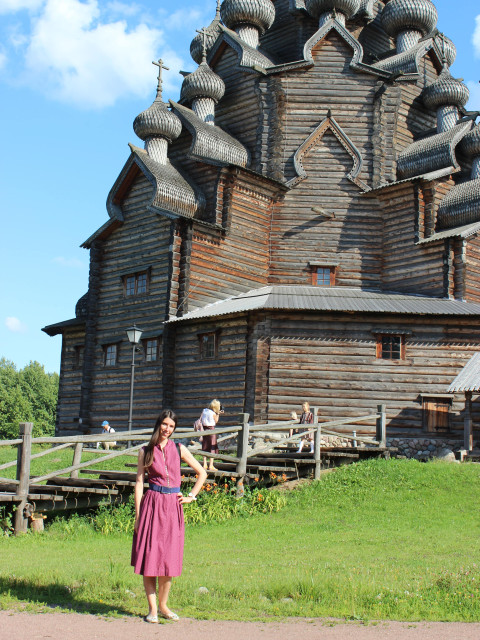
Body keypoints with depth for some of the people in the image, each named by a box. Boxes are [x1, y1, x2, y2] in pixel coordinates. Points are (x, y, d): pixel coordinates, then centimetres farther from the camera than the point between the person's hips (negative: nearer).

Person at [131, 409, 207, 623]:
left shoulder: (179, 450, 7)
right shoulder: (146, 451, 4)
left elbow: (202, 473, 14)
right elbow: (139, 482, 3)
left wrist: (192, 496, 6)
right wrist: (138, 513, -3)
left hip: (173, 506, 1)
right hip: (152, 503, -1)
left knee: (169, 558, 2)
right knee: (149, 556, -2)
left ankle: (163, 606, 17)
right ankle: (152, 609, 9)